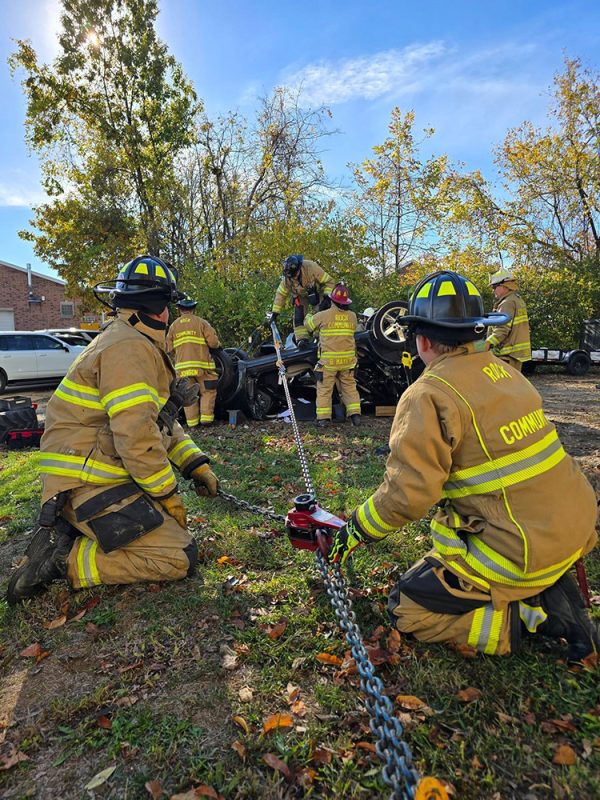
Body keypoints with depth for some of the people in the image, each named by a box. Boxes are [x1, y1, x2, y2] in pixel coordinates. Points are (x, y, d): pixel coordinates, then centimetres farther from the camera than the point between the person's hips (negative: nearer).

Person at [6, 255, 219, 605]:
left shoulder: (139, 346, 17)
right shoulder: (129, 348, -18)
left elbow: (161, 422, 19)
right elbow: (137, 437, -25)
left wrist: (197, 464, 9)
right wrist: (168, 494, -12)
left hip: (106, 480, 11)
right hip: (90, 486, -11)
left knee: (170, 525, 18)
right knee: (180, 557, -11)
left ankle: (66, 533, 11)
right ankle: (63, 559, -7)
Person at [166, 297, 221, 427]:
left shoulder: (173, 326, 11)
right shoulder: (201, 322, 1)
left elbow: (169, 348, 9)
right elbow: (213, 342, -7)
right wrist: (217, 345, 15)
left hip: (182, 366, 3)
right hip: (201, 365, -3)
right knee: (208, 391, 7)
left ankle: (192, 421, 9)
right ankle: (206, 417, -3)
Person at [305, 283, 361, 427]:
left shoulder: (323, 315, -10)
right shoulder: (352, 316, 1)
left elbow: (308, 324, 6)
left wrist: (310, 315, 30)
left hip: (328, 361, -3)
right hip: (347, 360, 3)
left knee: (324, 389, 7)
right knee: (349, 387, 14)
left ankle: (323, 417, 8)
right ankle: (355, 414, 10)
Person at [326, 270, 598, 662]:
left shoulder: (429, 395, -18)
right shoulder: (506, 372, 6)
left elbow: (406, 494, -20)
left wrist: (357, 529, -3)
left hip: (522, 552, -8)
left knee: (408, 611, 8)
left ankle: (531, 615, -2)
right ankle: (551, 591, 17)